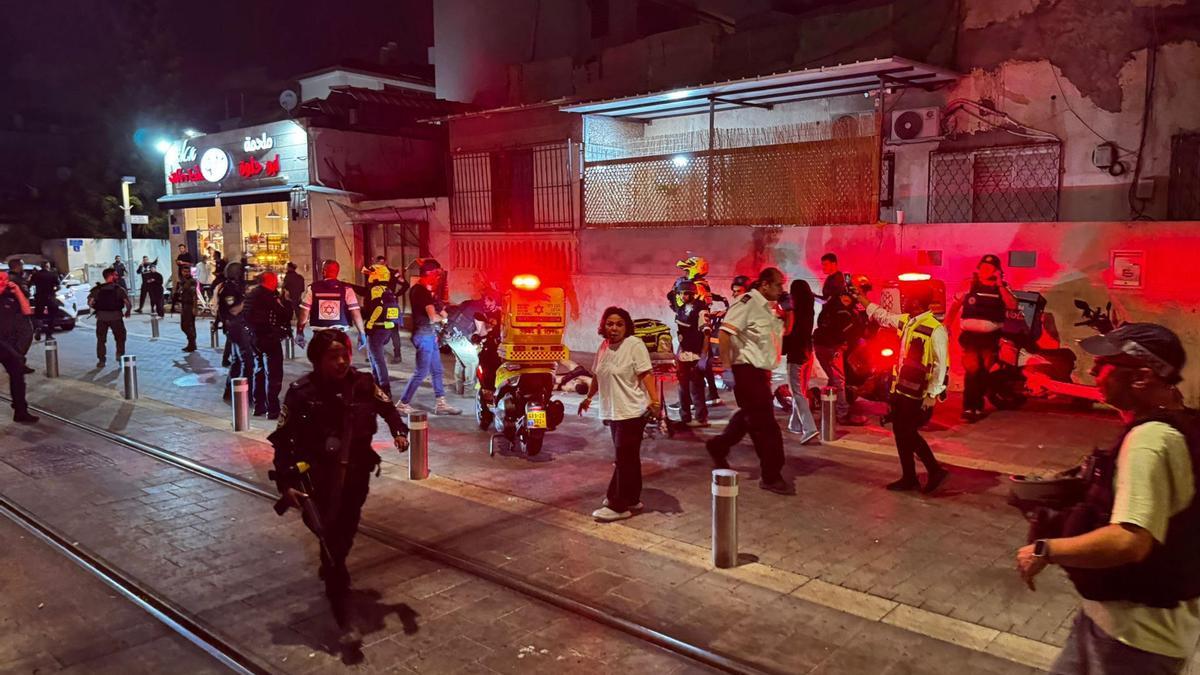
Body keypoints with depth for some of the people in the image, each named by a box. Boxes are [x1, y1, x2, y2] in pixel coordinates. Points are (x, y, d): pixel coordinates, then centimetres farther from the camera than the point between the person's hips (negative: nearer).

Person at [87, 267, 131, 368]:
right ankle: (120, 354, 6)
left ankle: (101, 360, 11)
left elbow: (90, 302, -7)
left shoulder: (97, 289, 2)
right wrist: (128, 312, 6)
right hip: (116, 316, -2)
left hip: (101, 317, 2)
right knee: (120, 337, 16)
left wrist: (96, 310, 12)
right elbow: (128, 303, -12)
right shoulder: (119, 289, -4)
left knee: (101, 339, 12)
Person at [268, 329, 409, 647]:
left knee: (346, 532, 17)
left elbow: (387, 407, 11)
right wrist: (285, 483, -14)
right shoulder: (301, 392, -14)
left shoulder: (362, 383, -7)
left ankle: (330, 567, 50)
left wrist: (399, 431, -7)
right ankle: (343, 613, -2)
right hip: (319, 476, -3)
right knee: (331, 535, -8)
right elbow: (282, 439, -9)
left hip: (356, 473, 4)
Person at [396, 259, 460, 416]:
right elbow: (433, 317, -24)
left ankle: (441, 404, 18)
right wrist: (443, 318, -4)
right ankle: (403, 404, 4)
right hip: (424, 335, -10)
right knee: (421, 372, -5)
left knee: (437, 370, 13)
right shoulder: (423, 292, -18)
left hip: (429, 334, 10)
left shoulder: (417, 289, 14)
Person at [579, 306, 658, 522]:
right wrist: (588, 398, 30)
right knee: (627, 459, 16)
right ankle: (632, 500, 26)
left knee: (624, 460, -5)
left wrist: (654, 400, -27)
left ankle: (618, 506, 0)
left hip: (631, 412, -8)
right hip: (612, 412, 8)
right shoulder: (604, 347, 12)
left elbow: (646, 374, -17)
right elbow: (598, 376, 23)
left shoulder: (634, 345, -10)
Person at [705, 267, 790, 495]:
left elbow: (782, 333, 24)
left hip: (760, 371, 10)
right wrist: (725, 364, -24)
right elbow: (725, 331, -24)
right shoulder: (747, 303, -16)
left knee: (749, 417, 22)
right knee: (765, 424, -5)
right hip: (747, 370, -10)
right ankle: (771, 476, 4)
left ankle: (718, 447, 40)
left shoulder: (768, 307, 13)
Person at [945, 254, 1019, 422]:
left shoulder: (1003, 287, 3)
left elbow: (1012, 305, -14)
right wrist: (946, 327, -3)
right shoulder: (969, 285, 1)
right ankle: (968, 408, -8)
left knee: (983, 373, 11)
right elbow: (954, 306, 4)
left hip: (991, 337, 2)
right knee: (972, 370, -13)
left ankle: (978, 406, 25)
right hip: (970, 335, -2)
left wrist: (1000, 285, -16)